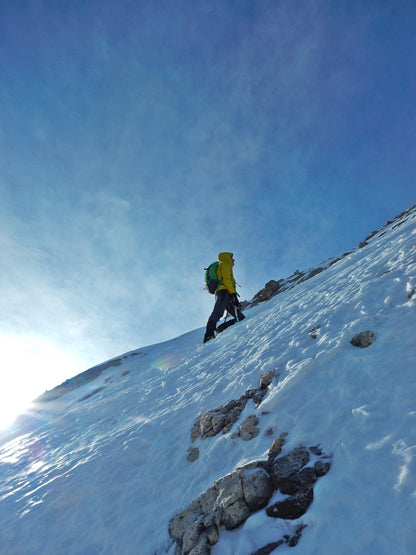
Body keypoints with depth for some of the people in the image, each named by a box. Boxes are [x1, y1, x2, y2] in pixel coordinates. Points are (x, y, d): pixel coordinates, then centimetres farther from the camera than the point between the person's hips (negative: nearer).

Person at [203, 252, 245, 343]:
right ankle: (209, 334, -46)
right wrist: (233, 293, -15)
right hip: (224, 292, -10)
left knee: (240, 317, -1)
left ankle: (221, 329, -13)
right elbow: (226, 279, -5)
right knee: (217, 313, -31)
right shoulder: (224, 265, 13)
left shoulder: (226, 266, 40)